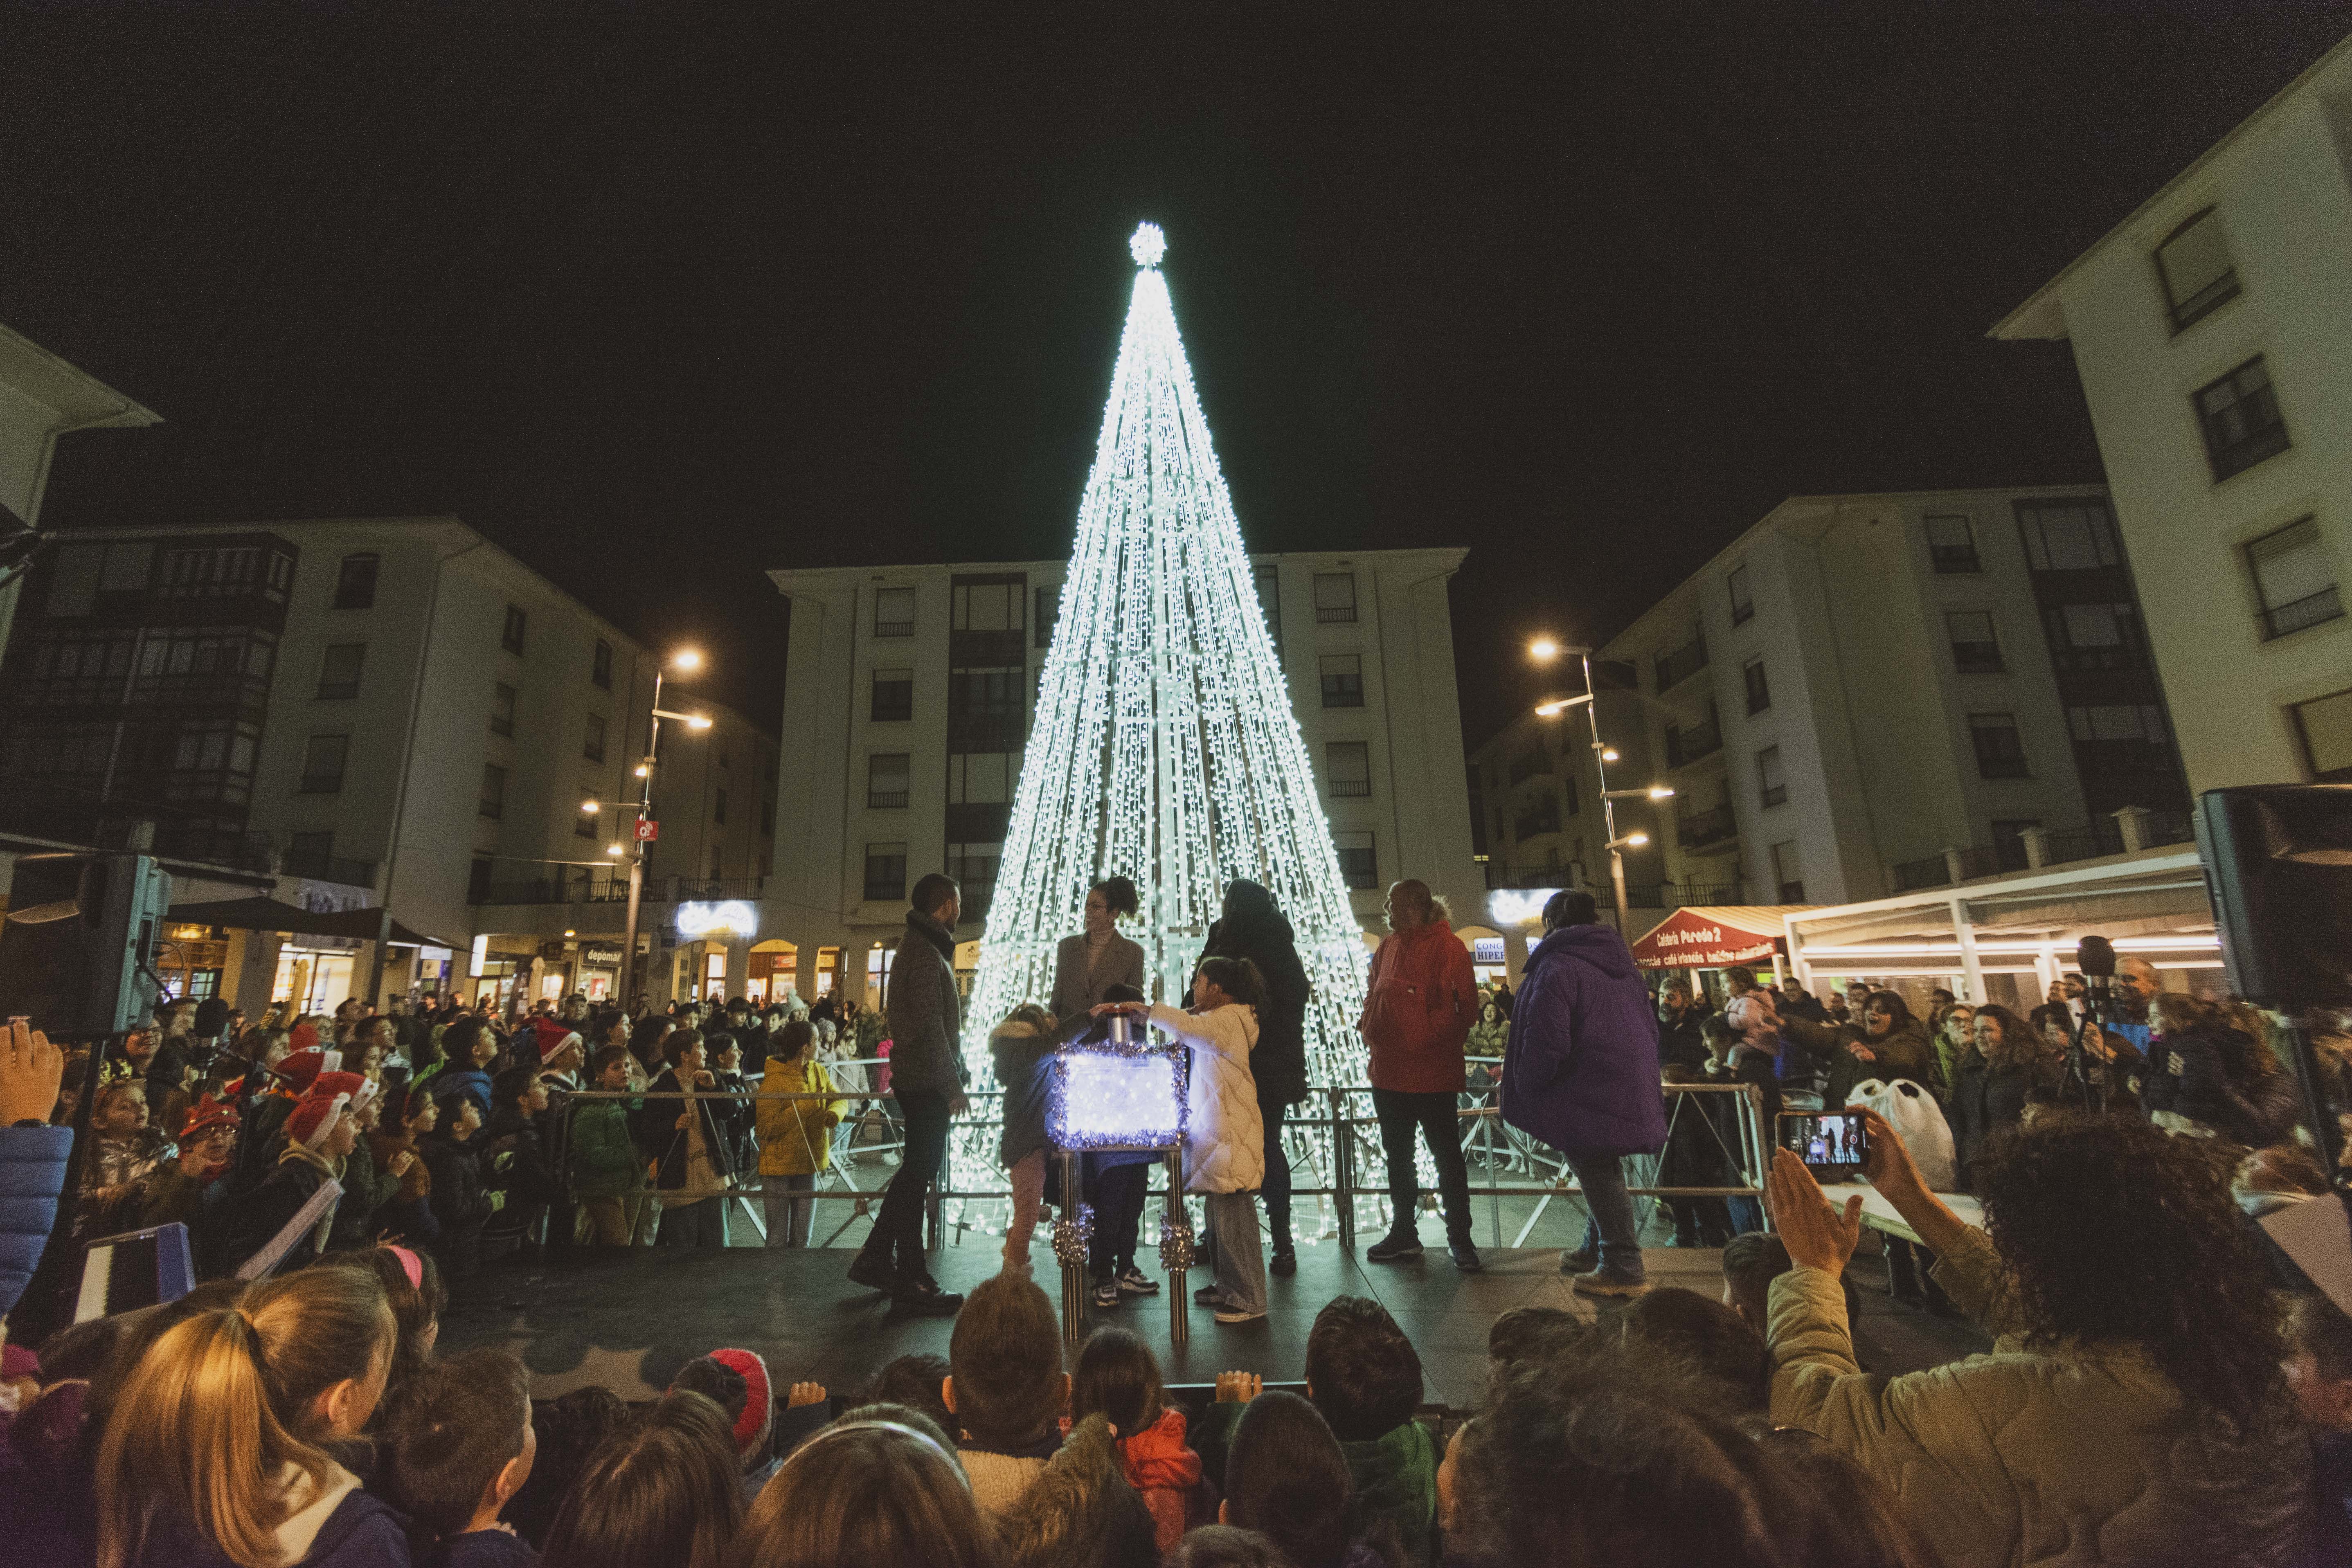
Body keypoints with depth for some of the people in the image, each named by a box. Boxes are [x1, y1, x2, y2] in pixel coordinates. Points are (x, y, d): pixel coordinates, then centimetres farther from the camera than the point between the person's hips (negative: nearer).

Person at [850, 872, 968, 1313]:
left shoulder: (921, 946, 16)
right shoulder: (926, 953, -17)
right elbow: (930, 1028, -22)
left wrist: (956, 1071, 17)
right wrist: (952, 1086, -19)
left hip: (916, 1078, 10)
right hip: (927, 1080, -10)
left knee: (916, 1170, 18)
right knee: (918, 1174, -2)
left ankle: (874, 1258, 27)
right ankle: (910, 1280, 7)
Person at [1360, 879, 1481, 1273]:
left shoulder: (1447, 946, -10)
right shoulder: (1387, 946, 9)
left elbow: (1466, 1005, -13)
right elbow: (1373, 996, 17)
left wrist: (1435, 1040, -16)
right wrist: (1368, 1027, 2)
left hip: (1433, 1074, -7)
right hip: (1389, 1073, 7)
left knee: (1447, 1159, 6)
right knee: (1397, 1157, 17)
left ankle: (1460, 1239, 20)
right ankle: (1403, 1234, 31)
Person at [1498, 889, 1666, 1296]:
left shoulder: (1556, 967, -15)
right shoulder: (1622, 963, 13)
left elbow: (1545, 1042, -20)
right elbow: (1649, 1027, 20)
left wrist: (1526, 1089, -6)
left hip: (1588, 1095, -9)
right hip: (1632, 1091, 9)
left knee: (1597, 1175, 2)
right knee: (1603, 1171, 20)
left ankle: (1623, 1268, 10)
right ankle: (1596, 1251, 32)